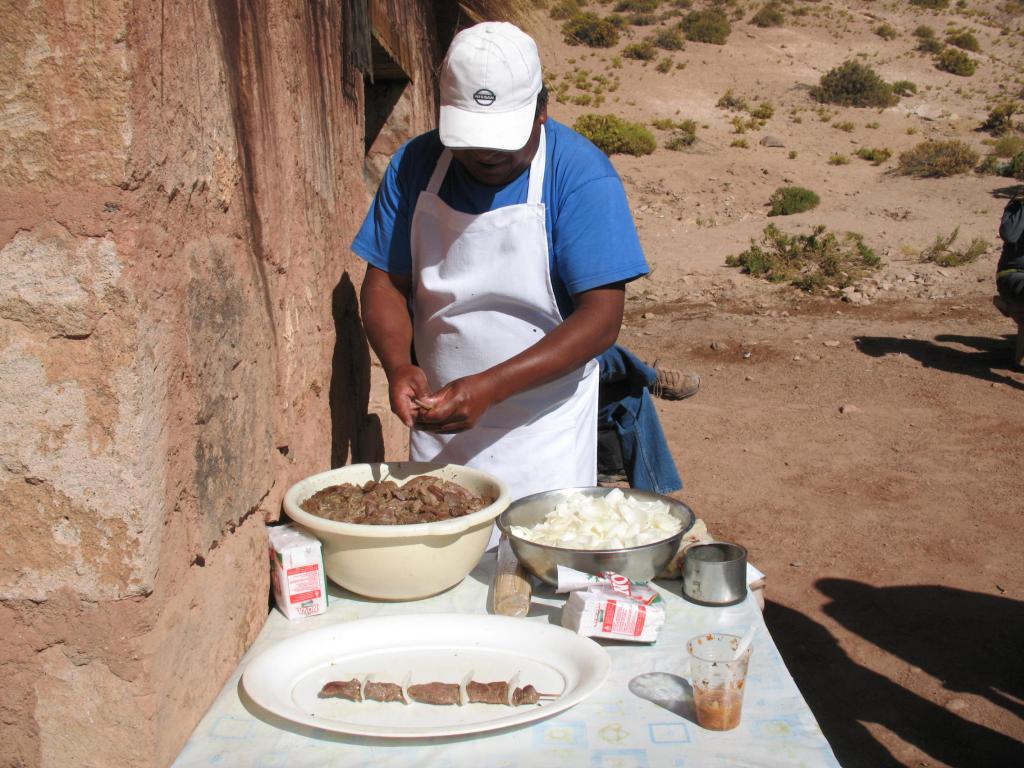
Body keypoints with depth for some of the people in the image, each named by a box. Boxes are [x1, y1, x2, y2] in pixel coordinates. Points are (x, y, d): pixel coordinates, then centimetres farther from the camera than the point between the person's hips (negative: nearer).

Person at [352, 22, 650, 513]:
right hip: (437, 422, 3)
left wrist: (491, 386, -27)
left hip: (543, 429, -3)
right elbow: (386, 283, 2)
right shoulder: (415, 165, -2)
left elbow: (602, 318, -18)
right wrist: (398, 365, -18)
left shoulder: (581, 175, -13)